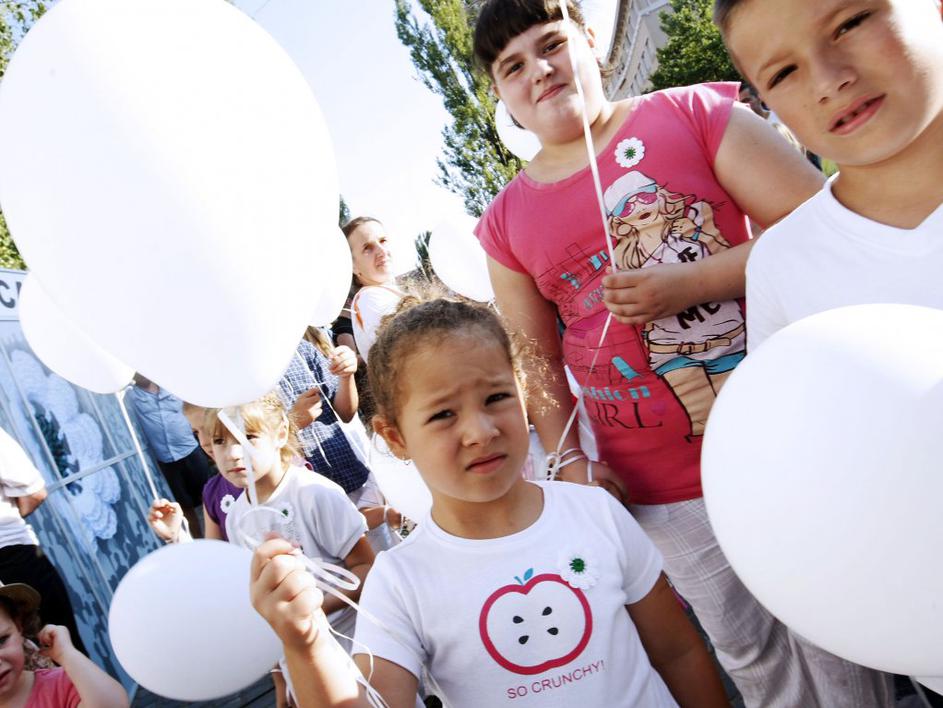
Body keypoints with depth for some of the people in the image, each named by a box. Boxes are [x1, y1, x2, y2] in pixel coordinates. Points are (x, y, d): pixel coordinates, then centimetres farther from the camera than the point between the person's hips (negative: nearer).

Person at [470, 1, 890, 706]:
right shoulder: (506, 222, 4)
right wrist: (568, 460, -2)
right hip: (661, 490, 2)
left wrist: (689, 285, -19)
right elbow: (538, 360, 8)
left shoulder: (694, 112, -2)